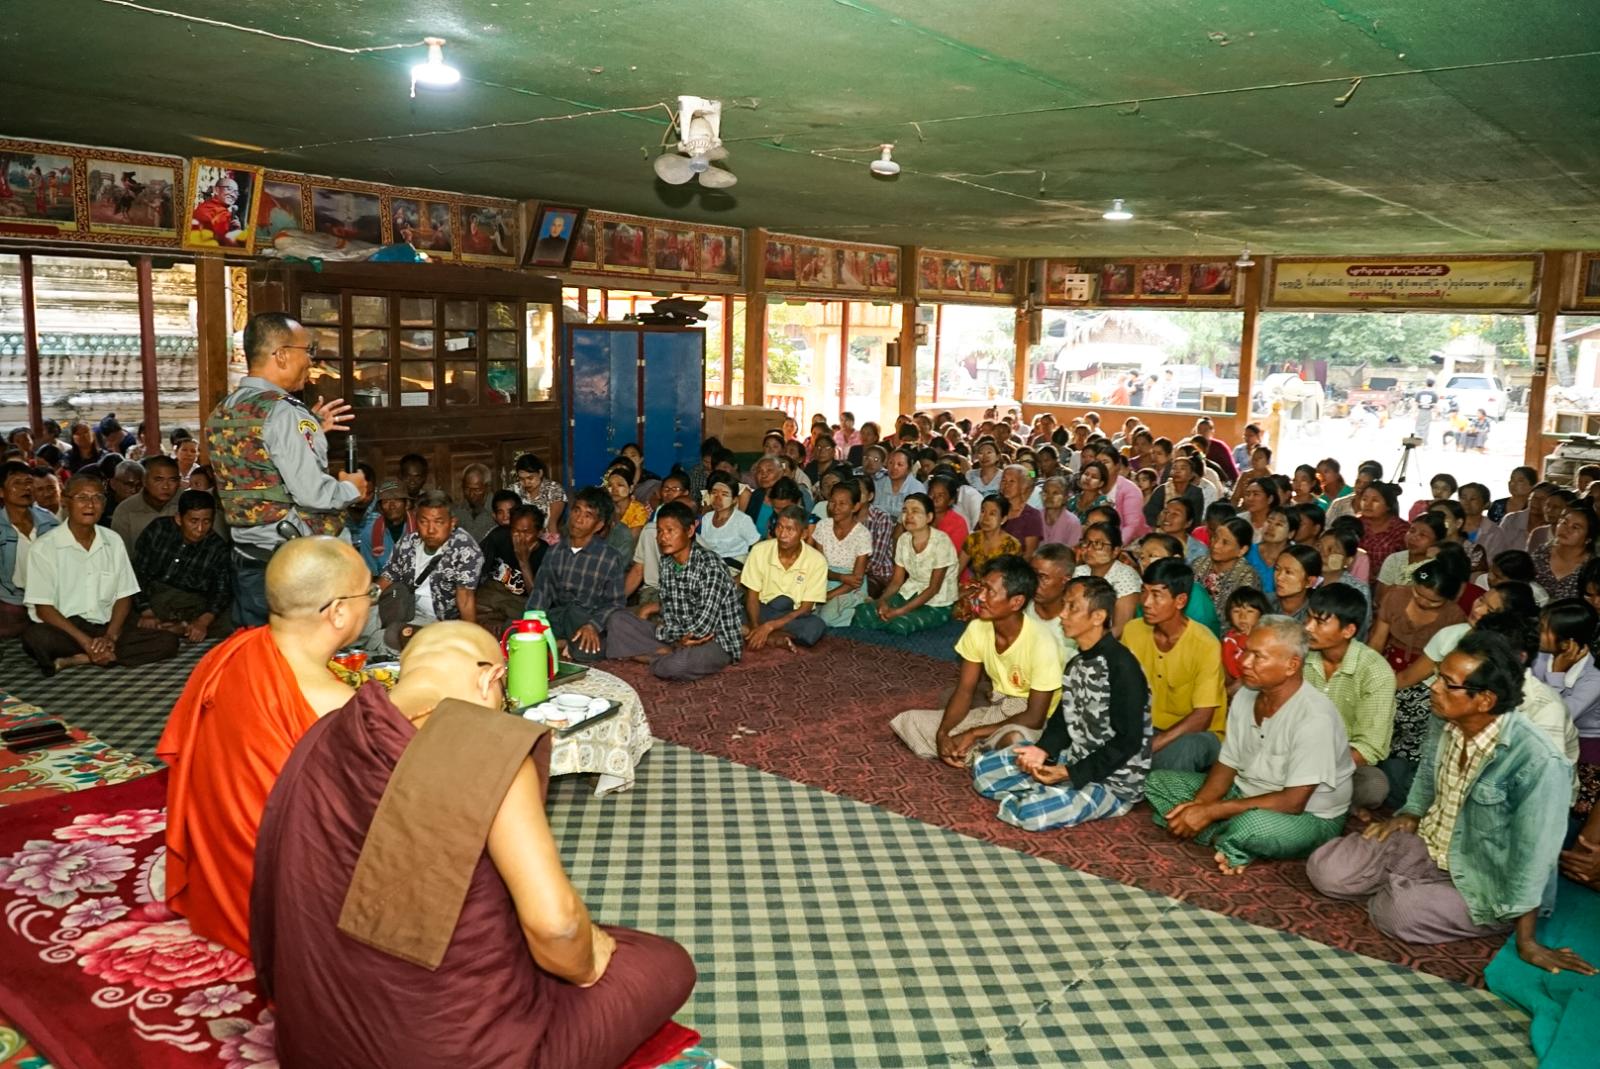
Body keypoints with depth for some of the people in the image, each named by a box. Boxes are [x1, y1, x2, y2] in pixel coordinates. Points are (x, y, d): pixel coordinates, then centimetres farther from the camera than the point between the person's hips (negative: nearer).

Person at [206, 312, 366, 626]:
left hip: (246, 560, 8)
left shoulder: (221, 414, 11)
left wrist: (309, 428, 18)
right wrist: (353, 489, -2)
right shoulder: (281, 411, -16)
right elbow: (311, 493, -21)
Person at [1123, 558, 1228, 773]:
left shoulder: (1205, 645, -20)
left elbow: (1202, 717, -21)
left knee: (1181, 751, -37)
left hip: (1198, 734, -4)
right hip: (1149, 728, 4)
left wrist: (1151, 746, -29)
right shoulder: (1132, 630, -4)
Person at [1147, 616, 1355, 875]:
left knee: (1252, 825, -41)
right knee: (1158, 781, 1)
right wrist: (1198, 804, -17)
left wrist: (1211, 811, -29)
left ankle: (1228, 844, -6)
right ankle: (1232, 842, -12)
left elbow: (1293, 802, -29)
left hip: (1308, 817, -8)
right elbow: (1227, 765, 4)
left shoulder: (1315, 717, -27)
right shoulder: (1245, 696, -3)